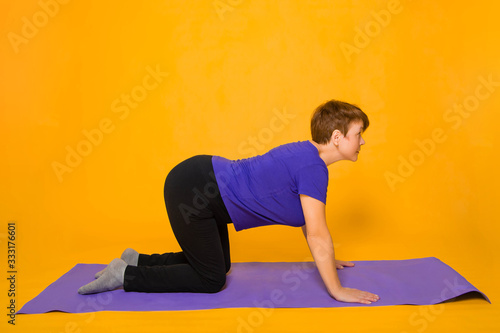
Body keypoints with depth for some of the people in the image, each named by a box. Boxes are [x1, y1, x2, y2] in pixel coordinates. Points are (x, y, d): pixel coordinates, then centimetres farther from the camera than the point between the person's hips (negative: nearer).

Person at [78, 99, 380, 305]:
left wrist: (326, 260, 25)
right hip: (190, 190, -10)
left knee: (218, 264, 21)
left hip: (203, 183, 10)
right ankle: (125, 275, 8)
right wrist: (336, 290, -12)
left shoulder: (308, 156, 8)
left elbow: (308, 219, 19)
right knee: (211, 279, 2)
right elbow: (318, 234, -20)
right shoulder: (313, 166, -21)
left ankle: (138, 260, 26)